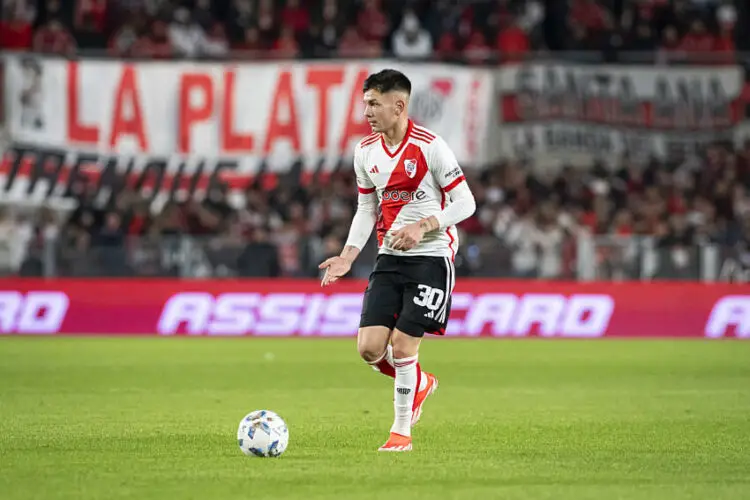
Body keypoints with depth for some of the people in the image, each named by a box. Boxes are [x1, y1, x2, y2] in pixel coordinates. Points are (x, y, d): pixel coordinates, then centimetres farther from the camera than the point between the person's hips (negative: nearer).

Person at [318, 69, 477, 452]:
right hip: (389, 258, 6)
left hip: (431, 256, -6)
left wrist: (421, 227, -23)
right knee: (370, 347, -6)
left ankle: (401, 430, 9)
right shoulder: (366, 151, 6)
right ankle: (420, 384, 26)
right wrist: (347, 256, 4)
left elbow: (465, 203, -11)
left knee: (402, 343, -10)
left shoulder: (430, 146, -13)